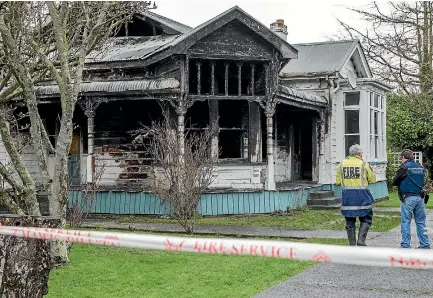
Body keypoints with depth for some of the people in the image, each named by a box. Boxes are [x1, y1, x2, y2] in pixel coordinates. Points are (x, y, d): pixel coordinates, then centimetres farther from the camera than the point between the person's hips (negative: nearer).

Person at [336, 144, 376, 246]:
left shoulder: (342, 164, 3)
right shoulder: (364, 164, -5)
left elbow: (338, 182, 5)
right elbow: (373, 179, 3)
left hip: (347, 197, 3)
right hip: (362, 196, -3)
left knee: (350, 222, 10)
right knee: (366, 219, 9)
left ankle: (352, 244, 12)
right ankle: (361, 241, -3)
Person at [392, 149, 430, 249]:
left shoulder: (404, 167, -8)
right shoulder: (420, 167, 9)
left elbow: (394, 182, -5)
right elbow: (422, 181, 17)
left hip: (408, 198, -5)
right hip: (420, 197, 5)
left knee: (406, 222, 0)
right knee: (421, 222, 10)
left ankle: (405, 245, -1)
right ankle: (425, 244, 11)